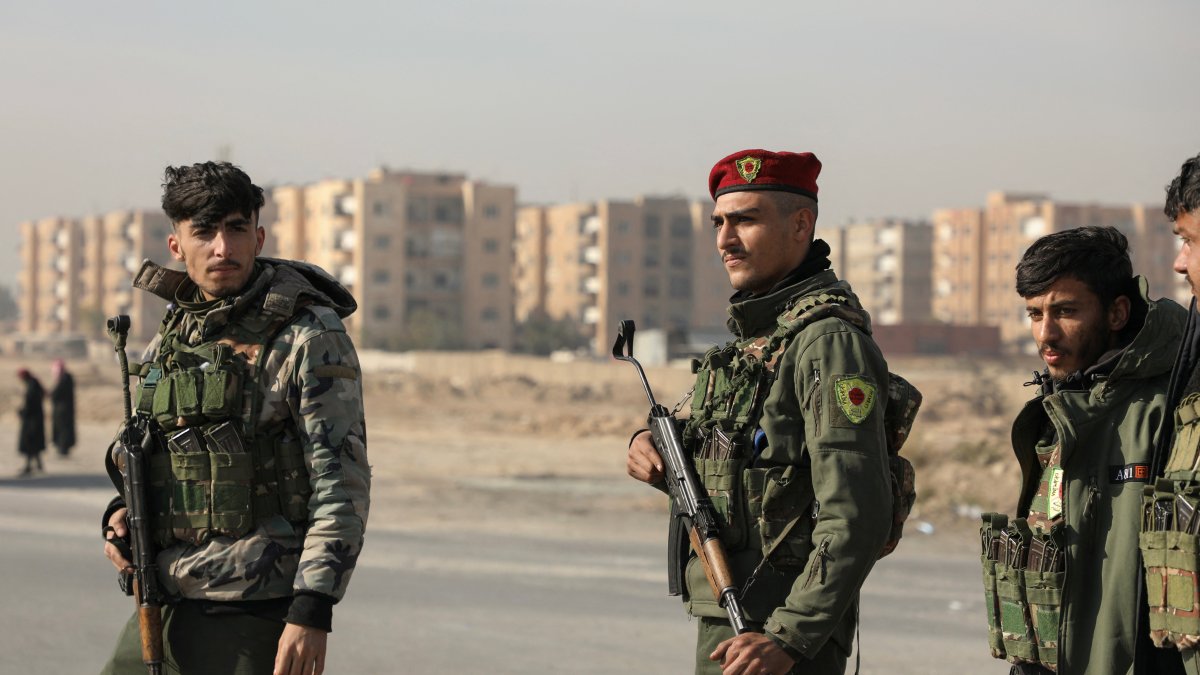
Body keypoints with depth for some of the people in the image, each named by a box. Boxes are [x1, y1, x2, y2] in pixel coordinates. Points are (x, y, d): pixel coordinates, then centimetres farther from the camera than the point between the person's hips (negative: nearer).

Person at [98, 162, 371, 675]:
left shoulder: (310, 338, -9)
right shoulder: (169, 339, 11)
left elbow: (342, 484, -13)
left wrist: (312, 612, -19)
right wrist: (121, 515, 3)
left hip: (256, 618, -6)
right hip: (163, 609, 7)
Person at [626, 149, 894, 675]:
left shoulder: (827, 340, -16)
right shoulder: (751, 333, 13)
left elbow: (857, 521, -23)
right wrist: (654, 451, 3)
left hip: (778, 632, -9)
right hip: (724, 625, 9)